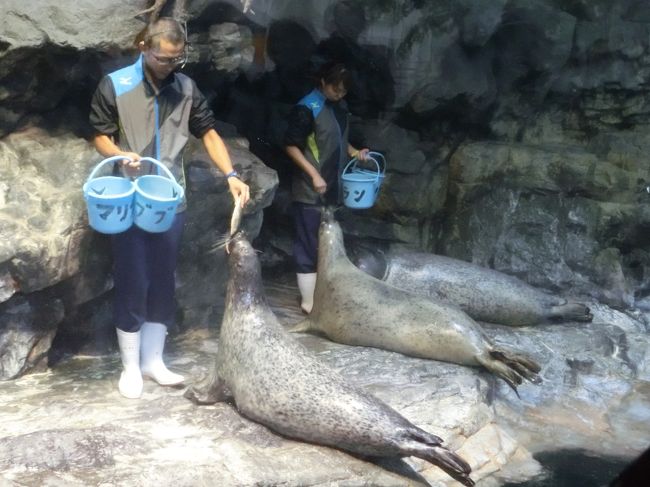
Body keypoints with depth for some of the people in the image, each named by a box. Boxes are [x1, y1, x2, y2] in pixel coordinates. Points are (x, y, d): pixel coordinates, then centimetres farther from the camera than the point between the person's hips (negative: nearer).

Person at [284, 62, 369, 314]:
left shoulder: (340, 107, 9)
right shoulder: (307, 108, -14)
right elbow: (291, 146, -15)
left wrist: (354, 152, 4)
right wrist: (314, 175, -20)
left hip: (332, 186, 8)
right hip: (310, 190, -8)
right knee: (309, 245, -1)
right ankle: (309, 301, 6)